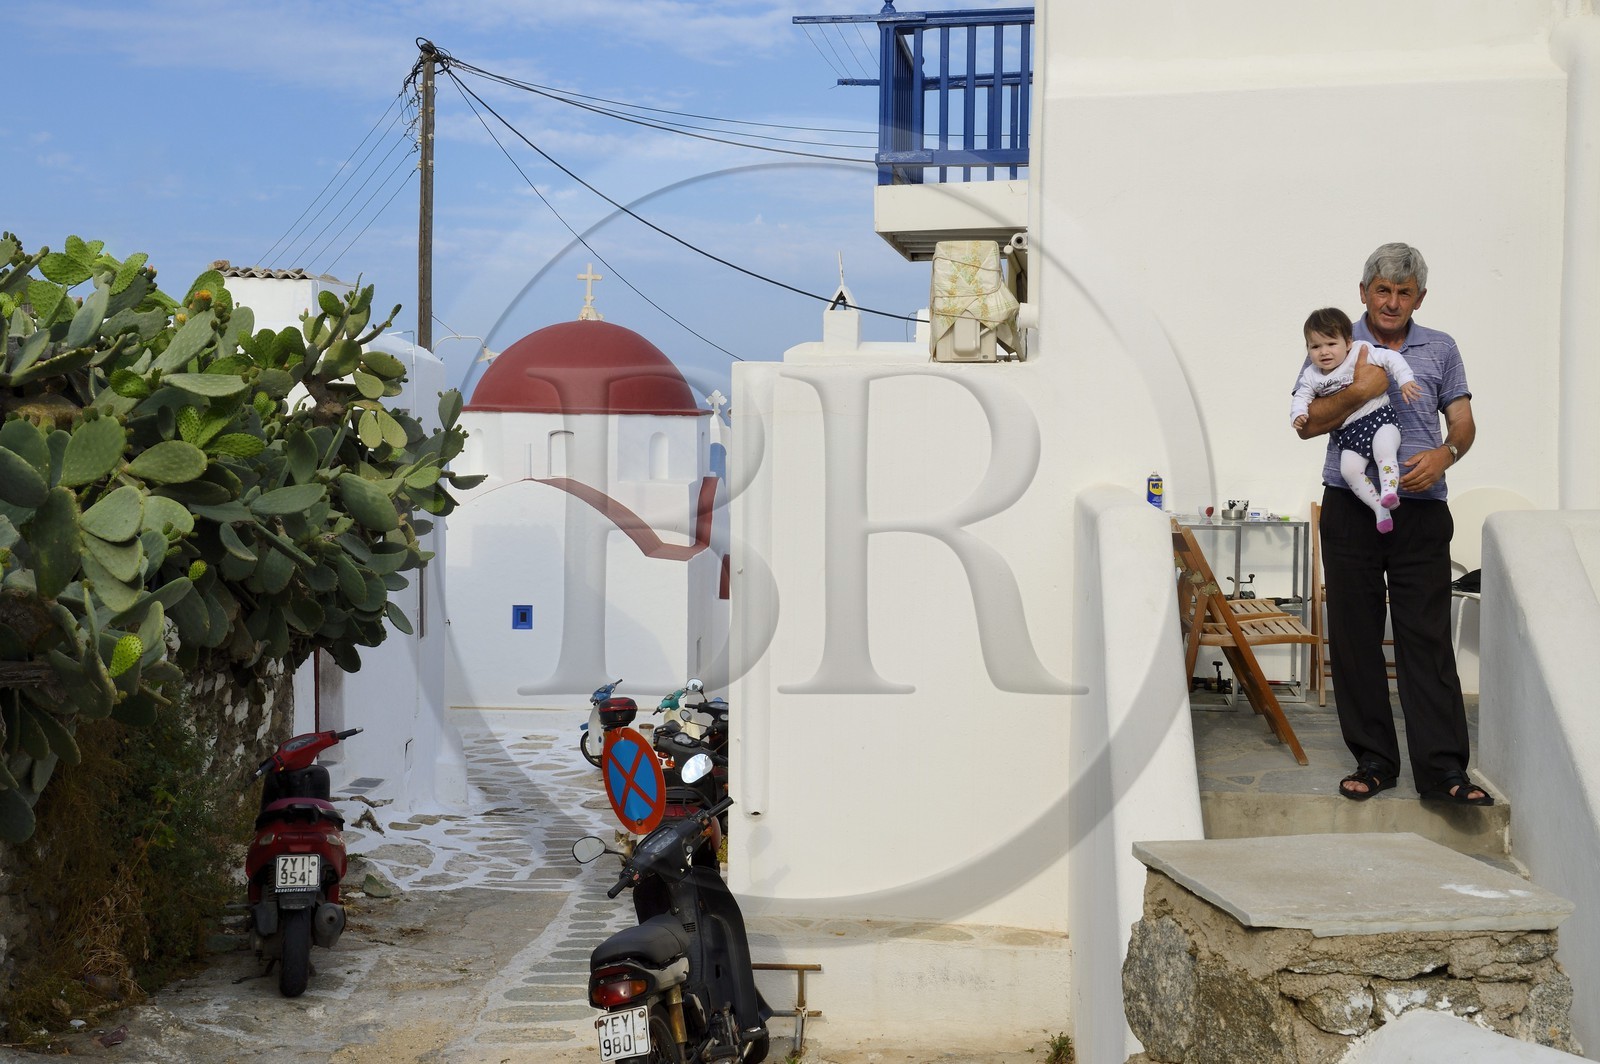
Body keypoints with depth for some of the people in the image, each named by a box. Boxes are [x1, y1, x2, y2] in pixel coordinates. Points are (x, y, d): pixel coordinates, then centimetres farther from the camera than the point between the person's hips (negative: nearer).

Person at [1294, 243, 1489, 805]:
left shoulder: (1440, 350, 12)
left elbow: (1463, 422, 10)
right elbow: (1307, 423, 1)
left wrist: (1445, 453, -12)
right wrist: (1359, 391, -15)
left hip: (1420, 511, 0)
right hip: (1350, 509, 0)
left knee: (1427, 637, -5)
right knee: (1354, 636, 2)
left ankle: (1442, 769, -6)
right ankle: (1374, 759, 11)